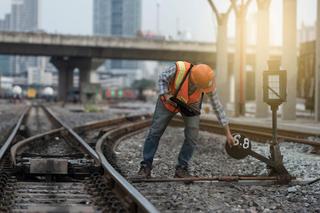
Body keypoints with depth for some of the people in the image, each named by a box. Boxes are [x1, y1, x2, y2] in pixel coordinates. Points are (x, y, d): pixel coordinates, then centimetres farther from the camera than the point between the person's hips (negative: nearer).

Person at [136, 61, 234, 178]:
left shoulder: (207, 81, -33)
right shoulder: (179, 68, -40)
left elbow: (218, 107, -23)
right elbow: (163, 78, -17)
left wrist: (228, 133, -21)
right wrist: (166, 96, -33)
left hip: (191, 104, 1)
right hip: (170, 99, -1)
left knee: (192, 136, -11)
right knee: (155, 131, -4)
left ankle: (181, 169, 3)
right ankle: (146, 167, 5)